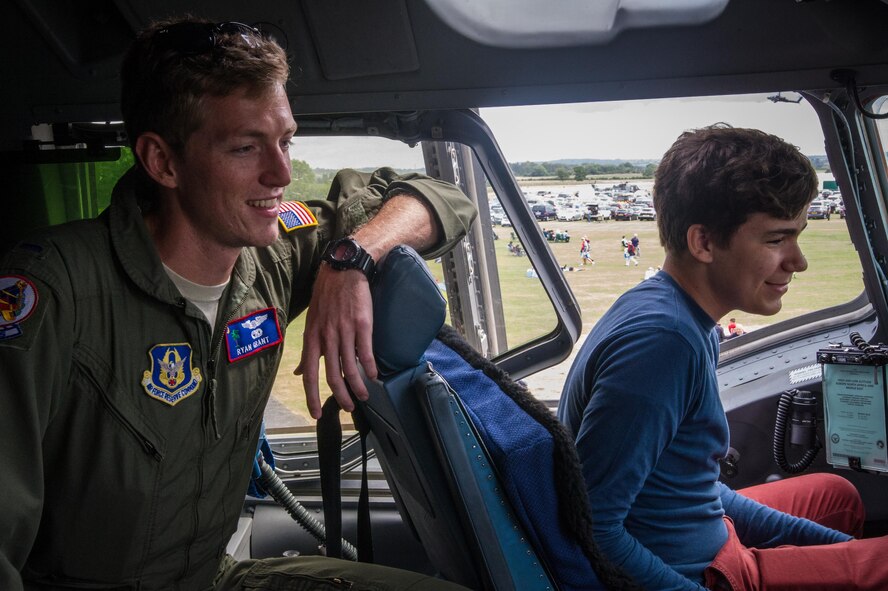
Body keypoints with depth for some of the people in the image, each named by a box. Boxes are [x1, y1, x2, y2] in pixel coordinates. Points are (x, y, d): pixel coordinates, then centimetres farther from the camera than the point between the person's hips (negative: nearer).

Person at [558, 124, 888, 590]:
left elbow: (693, 485, 11)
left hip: (706, 540, 10)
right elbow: (588, 530, -31)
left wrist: (828, 542, 10)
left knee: (837, 496, 27)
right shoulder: (661, 339, -30)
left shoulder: (690, 325, 2)